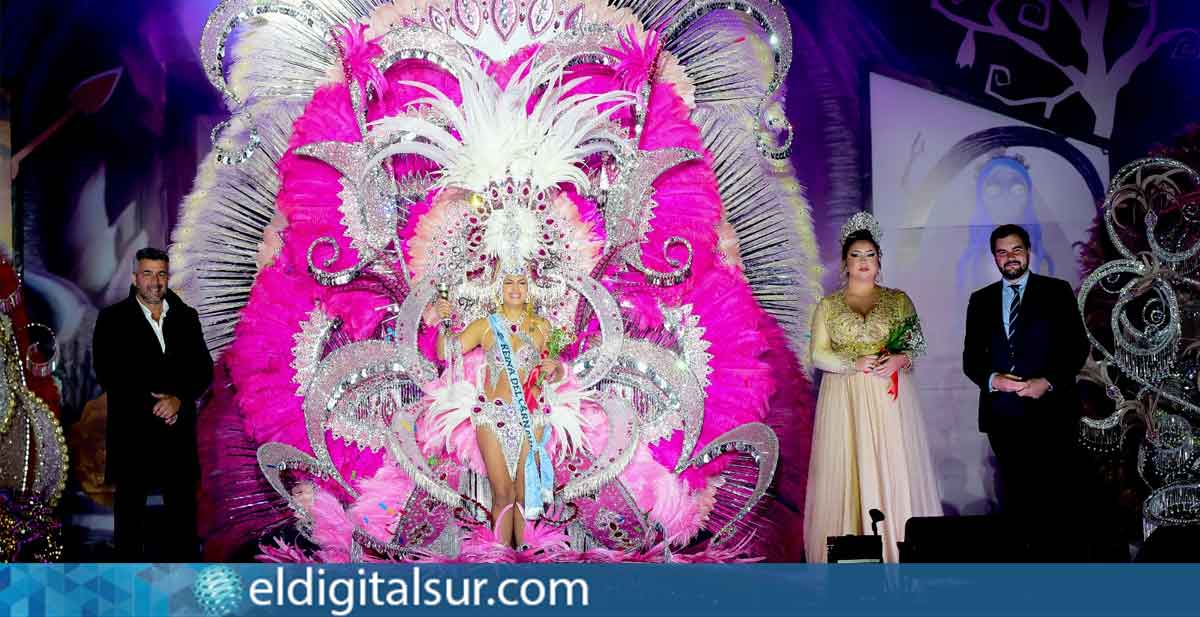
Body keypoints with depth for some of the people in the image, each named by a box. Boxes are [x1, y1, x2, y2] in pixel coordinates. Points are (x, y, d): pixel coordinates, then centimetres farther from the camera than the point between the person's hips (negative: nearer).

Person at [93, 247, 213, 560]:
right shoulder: (113, 319, 1)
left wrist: (178, 399, -12)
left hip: (179, 427, 2)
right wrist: (151, 406, -12)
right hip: (132, 431, -2)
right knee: (131, 504, 5)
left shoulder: (186, 317, 10)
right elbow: (107, 374, -6)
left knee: (183, 505, 4)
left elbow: (204, 370, 6)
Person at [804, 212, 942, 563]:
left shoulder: (899, 300, 11)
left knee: (893, 467, -5)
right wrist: (857, 364, -13)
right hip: (845, 400, 0)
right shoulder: (828, 305, 10)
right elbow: (819, 355, 2)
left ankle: (897, 552, -1)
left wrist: (899, 359, -16)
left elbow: (917, 344, 6)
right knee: (847, 469, -5)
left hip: (889, 400, 0)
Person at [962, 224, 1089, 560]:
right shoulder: (981, 300, 14)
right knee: (1015, 497, 4)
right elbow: (971, 357, 11)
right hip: (1002, 415, 3)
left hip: (1049, 411, -2)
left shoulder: (1057, 292, 6)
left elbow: (1077, 346, 1)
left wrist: (1048, 382, -12)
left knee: (1051, 494, -6)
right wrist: (992, 379, -9)